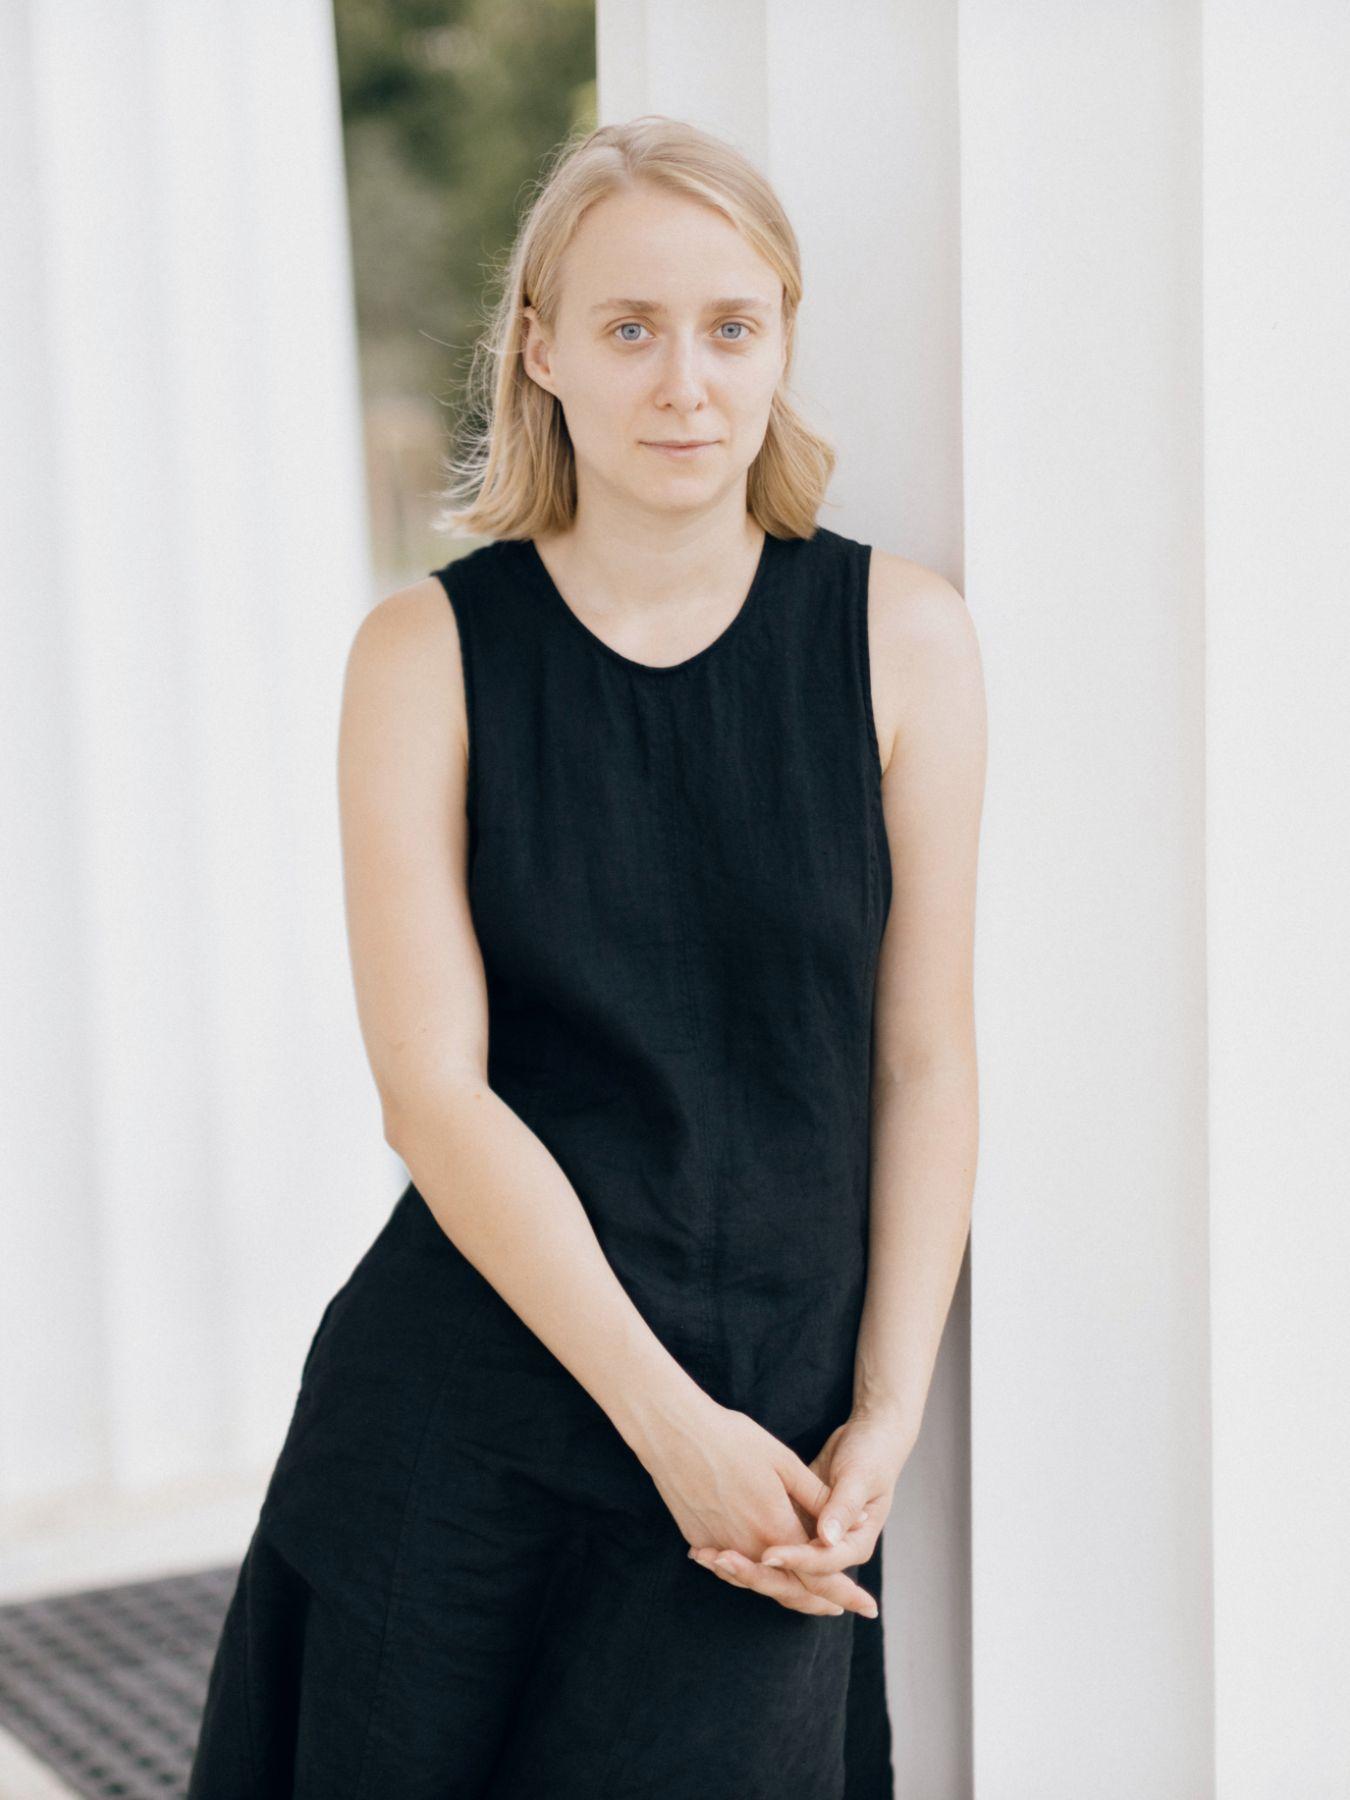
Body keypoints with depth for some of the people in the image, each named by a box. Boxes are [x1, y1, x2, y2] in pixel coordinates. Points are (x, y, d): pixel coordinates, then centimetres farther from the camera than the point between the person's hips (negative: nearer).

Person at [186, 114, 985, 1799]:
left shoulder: (898, 635, 0)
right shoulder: (429, 651, -2)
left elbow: (926, 1059, 2)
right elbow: (433, 1089, -8)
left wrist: (887, 1415, -5)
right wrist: (667, 1418, -13)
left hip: (775, 1416, 1)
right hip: (467, 1407, 0)